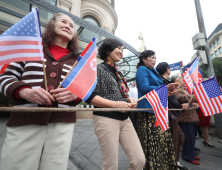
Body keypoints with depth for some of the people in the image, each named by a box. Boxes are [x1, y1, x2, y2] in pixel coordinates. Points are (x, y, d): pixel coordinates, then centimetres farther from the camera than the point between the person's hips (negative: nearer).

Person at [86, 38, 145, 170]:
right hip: (106, 119, -6)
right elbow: (89, 97, -13)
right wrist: (115, 104, -19)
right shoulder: (98, 69, -4)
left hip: (125, 119, 7)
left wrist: (129, 100, 2)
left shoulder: (118, 72, 17)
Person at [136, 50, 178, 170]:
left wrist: (167, 91, 3)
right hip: (148, 110, -8)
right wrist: (165, 88, -17)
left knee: (163, 137, 11)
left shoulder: (153, 71, 22)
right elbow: (144, 88, -17)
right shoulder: (142, 69, -4)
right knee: (151, 140, -4)